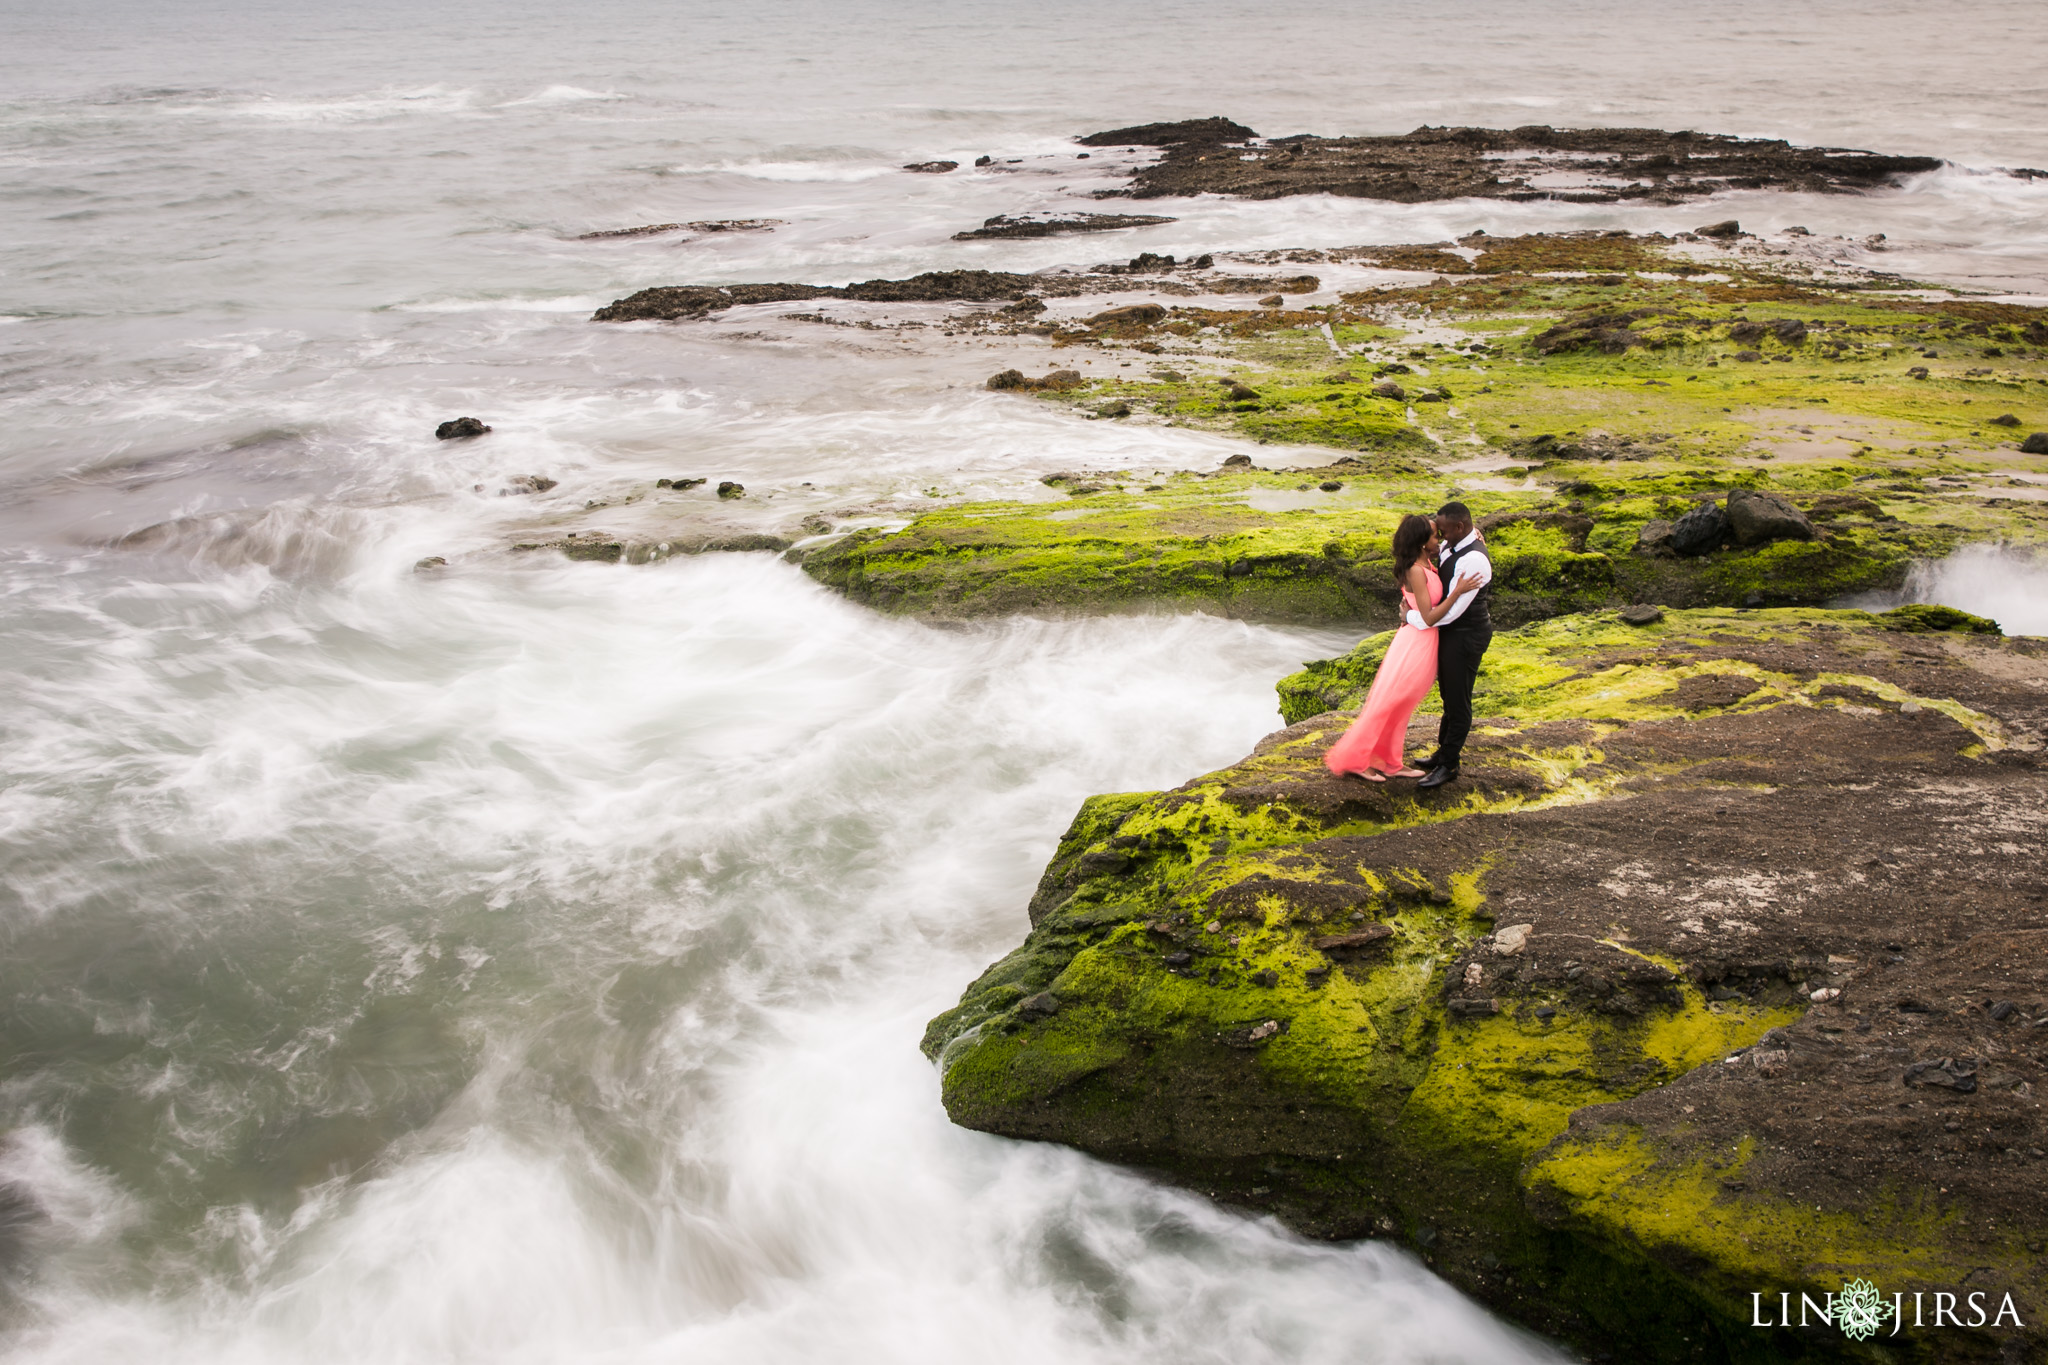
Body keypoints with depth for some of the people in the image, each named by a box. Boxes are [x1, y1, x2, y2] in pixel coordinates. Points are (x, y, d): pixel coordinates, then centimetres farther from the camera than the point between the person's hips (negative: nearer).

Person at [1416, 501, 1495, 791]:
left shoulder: (1473, 560, -28)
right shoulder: (1450, 546, 1)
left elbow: (1452, 610, -28)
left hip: (1466, 635, -10)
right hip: (1451, 630, 10)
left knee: (1457, 700, 1)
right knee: (1448, 694, 21)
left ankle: (1448, 766, 10)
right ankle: (1444, 752, 36)